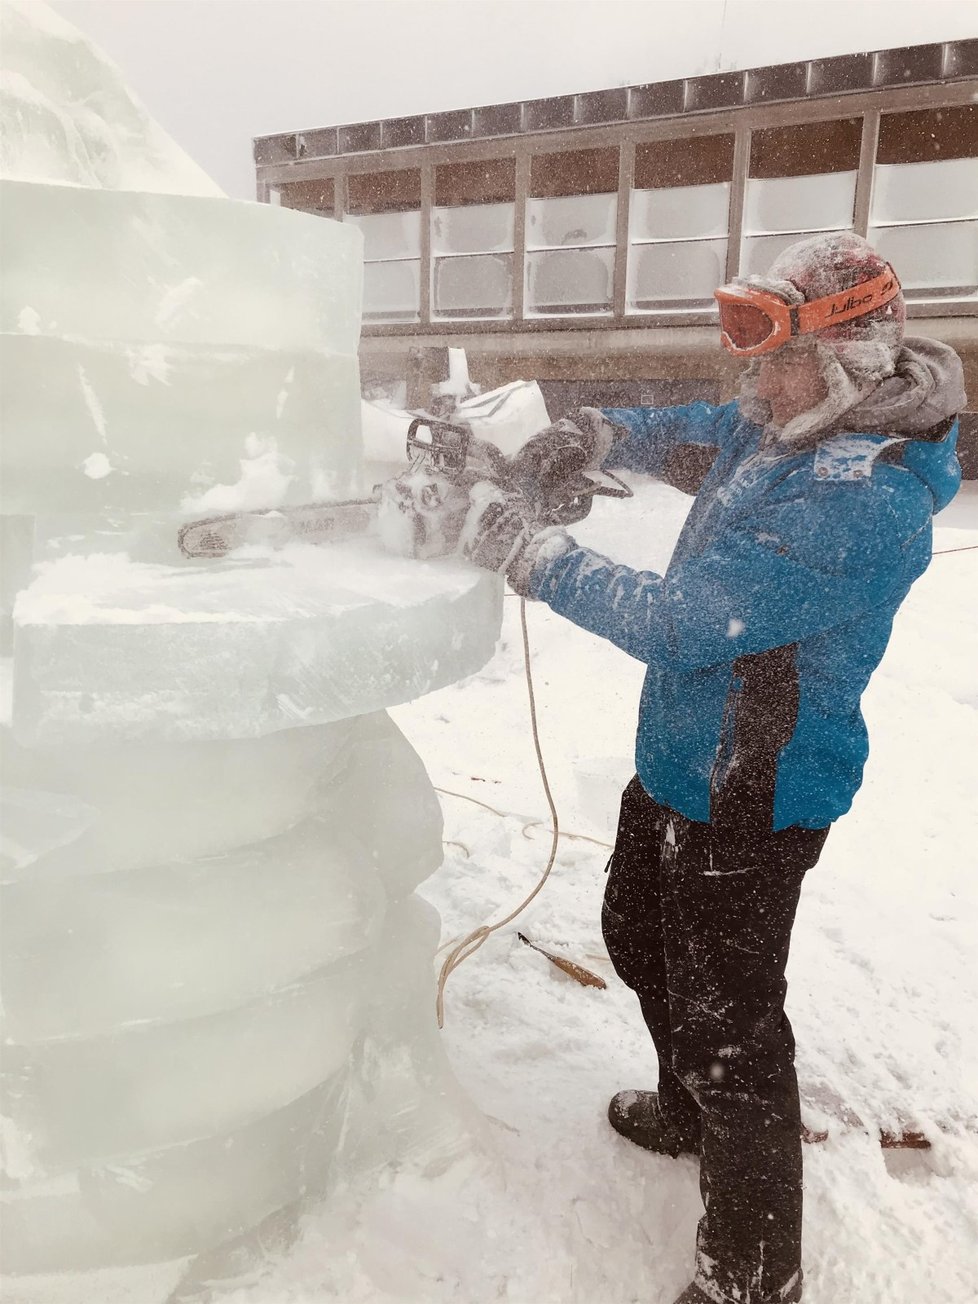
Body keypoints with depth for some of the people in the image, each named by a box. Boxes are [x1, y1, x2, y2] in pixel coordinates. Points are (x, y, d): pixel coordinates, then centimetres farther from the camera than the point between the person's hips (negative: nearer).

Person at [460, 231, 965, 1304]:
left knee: (727, 1029, 1)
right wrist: (599, 434, 0)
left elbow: (686, 621, -31)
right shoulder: (782, 429, 2)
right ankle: (688, 1110, 53)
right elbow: (690, 432, 21)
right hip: (680, 763, 10)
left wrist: (533, 555, -23)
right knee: (639, 938, 27)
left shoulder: (861, 500, -28)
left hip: (751, 805, -10)